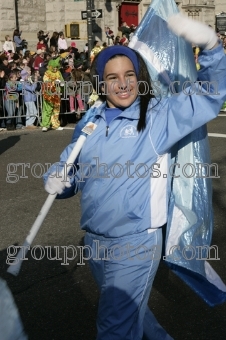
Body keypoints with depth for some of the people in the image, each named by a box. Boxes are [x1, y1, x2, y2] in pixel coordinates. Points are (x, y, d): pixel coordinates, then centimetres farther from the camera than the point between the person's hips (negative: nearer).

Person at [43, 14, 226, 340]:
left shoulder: (159, 115, -9)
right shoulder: (90, 121, 3)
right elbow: (68, 166, 12)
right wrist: (56, 180, -11)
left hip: (136, 245, -6)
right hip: (94, 241, 6)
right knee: (130, 311, 29)